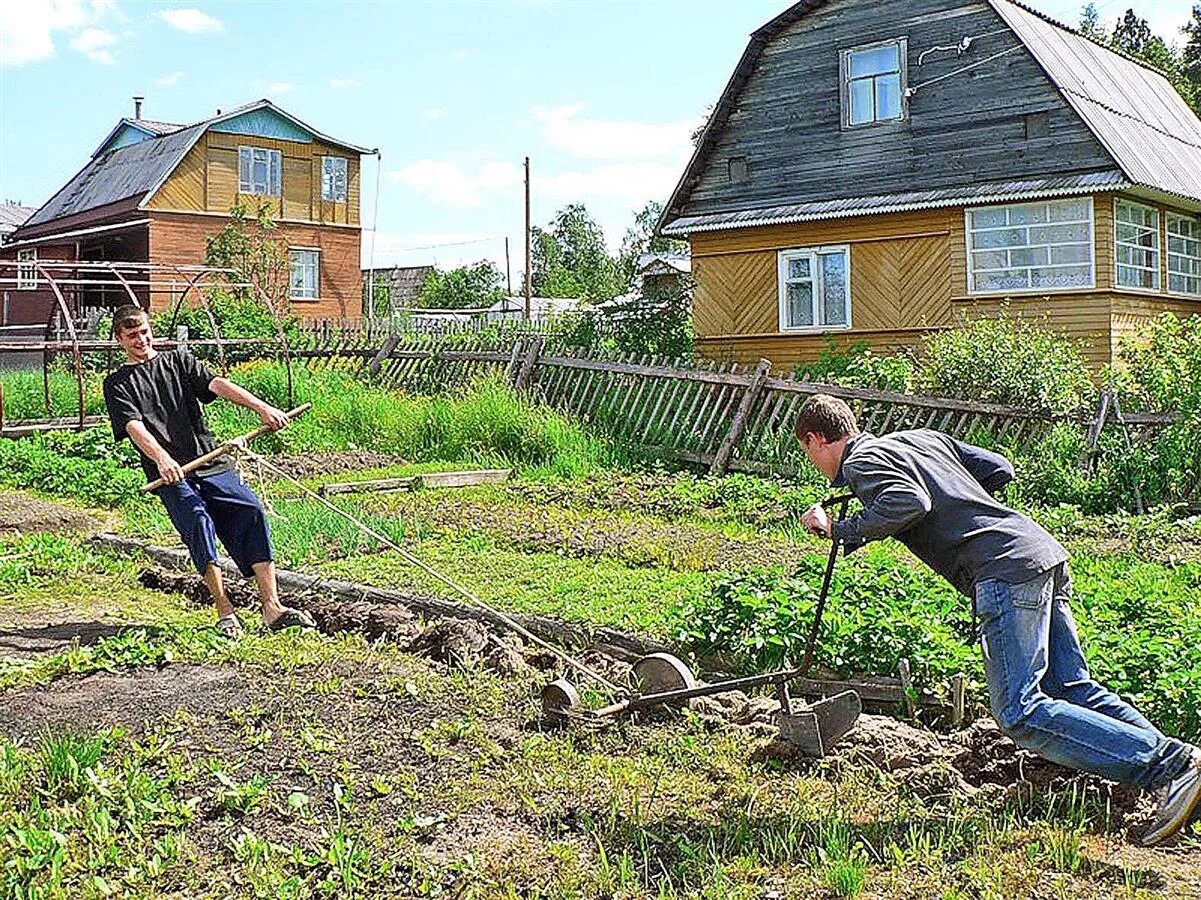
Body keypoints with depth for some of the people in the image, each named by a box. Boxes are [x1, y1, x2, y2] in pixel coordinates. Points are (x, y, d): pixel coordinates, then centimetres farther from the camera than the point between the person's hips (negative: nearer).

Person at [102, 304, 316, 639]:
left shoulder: (178, 360, 21)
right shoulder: (117, 383, 13)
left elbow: (217, 384, 4)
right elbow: (134, 426, -5)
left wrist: (261, 406, -13)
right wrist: (161, 459, -25)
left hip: (213, 464, 3)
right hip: (171, 475, -3)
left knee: (252, 511, -19)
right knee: (199, 520, -29)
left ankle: (272, 607, -22)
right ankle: (225, 612, -25)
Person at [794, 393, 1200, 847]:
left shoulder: (860, 461, 1)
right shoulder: (923, 437, 26)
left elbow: (910, 503, -19)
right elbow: (1000, 469, 25)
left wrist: (839, 529, -8)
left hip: (1005, 570, -9)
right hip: (1043, 552, 9)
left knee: (1020, 713, -11)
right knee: (1073, 691, 11)